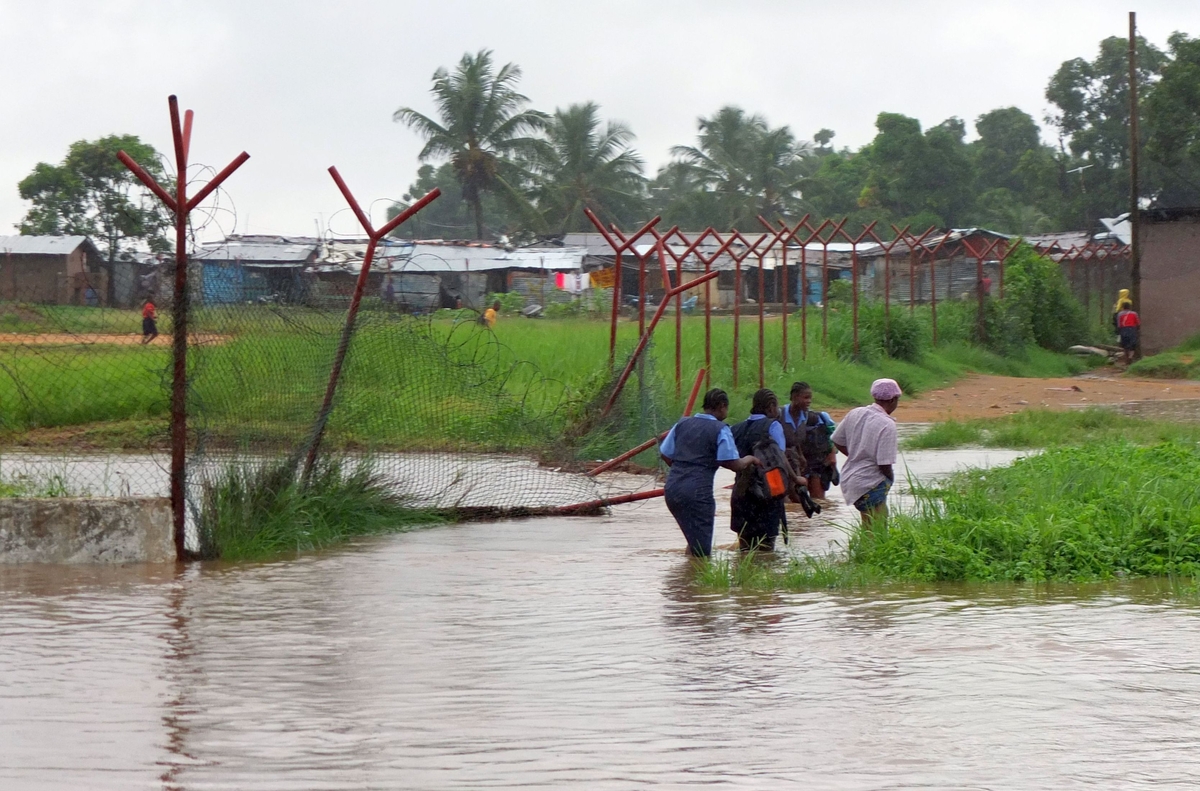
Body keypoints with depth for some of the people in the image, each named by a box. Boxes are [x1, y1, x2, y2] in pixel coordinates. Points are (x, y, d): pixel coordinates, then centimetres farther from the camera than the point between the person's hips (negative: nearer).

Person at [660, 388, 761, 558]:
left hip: (672, 488, 7)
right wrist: (749, 459, 9)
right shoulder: (720, 430, -5)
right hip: (697, 491, -7)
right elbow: (734, 465, -11)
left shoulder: (682, 424, 13)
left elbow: (665, 455, 17)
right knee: (701, 551, -3)